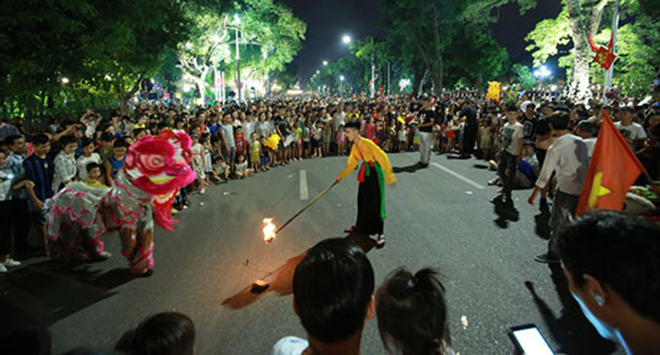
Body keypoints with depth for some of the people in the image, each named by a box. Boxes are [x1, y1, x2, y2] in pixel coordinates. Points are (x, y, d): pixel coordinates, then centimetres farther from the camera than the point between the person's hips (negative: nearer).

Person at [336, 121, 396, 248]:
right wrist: (341, 176, 11)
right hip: (365, 173, 8)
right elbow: (352, 165, 15)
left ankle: (380, 234, 4)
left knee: (375, 203, -5)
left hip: (375, 173, -8)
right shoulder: (354, 147, 4)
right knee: (362, 200, 16)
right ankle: (359, 226, 35)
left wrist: (389, 175, -21)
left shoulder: (367, 143, -21)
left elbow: (383, 157, -20)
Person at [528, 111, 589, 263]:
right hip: (583, 188, 6)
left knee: (557, 222, 8)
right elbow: (587, 163, 9)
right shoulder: (580, 142, 2)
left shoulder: (555, 148, -16)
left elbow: (545, 174, -14)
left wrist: (534, 194, -6)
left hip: (566, 189, -6)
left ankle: (554, 254, 20)